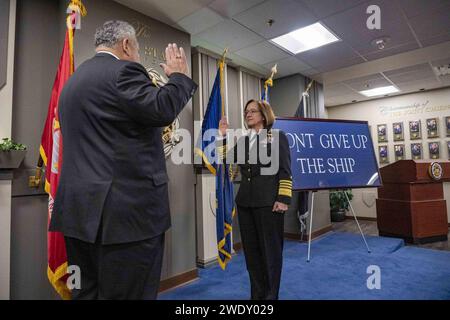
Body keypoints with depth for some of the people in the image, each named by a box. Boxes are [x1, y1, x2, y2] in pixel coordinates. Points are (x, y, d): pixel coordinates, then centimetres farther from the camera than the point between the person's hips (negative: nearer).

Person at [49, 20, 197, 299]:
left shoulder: (74, 78, 21)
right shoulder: (123, 70, -7)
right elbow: (162, 110, -20)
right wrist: (179, 75, -2)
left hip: (81, 208, 10)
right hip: (126, 209, -9)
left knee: (88, 291, 17)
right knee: (128, 293, 1)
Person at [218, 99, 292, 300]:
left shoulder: (277, 137, 2)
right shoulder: (243, 140, 16)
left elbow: (285, 170, -5)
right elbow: (224, 158, 12)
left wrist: (283, 199, -13)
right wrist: (222, 135, 4)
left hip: (269, 202, -5)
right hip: (245, 202, 6)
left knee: (271, 248, 4)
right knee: (251, 249, 12)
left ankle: (271, 295, 20)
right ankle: (257, 294, 28)